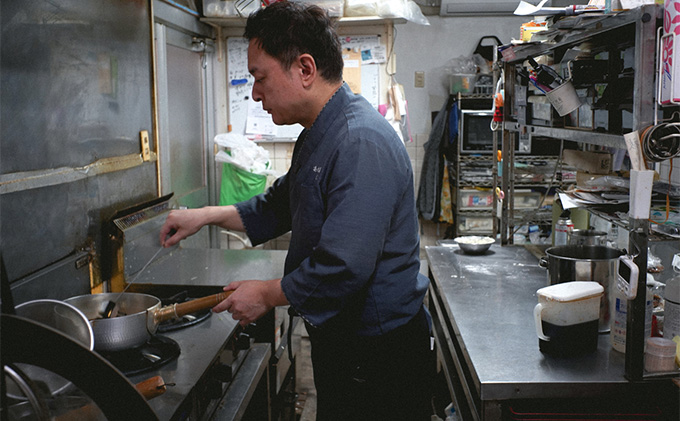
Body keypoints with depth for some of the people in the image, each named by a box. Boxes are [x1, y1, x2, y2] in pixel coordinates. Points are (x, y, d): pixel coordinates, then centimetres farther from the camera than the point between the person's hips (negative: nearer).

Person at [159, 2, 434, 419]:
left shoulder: (361, 143, -26)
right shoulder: (319, 135, 9)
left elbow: (343, 269, -31)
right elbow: (282, 205, 23)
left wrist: (268, 295, -16)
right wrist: (208, 215, 12)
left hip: (378, 356, -9)